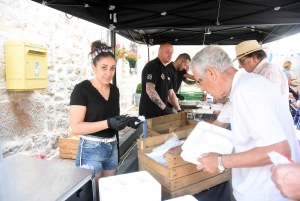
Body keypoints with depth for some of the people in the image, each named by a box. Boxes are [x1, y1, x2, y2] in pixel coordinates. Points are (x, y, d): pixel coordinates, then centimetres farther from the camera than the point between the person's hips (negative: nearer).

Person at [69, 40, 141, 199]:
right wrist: (108, 123, -28)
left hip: (112, 148, 6)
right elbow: (76, 127, -19)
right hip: (91, 149, -6)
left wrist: (126, 121, -2)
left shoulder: (114, 90, 6)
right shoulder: (82, 89, -14)